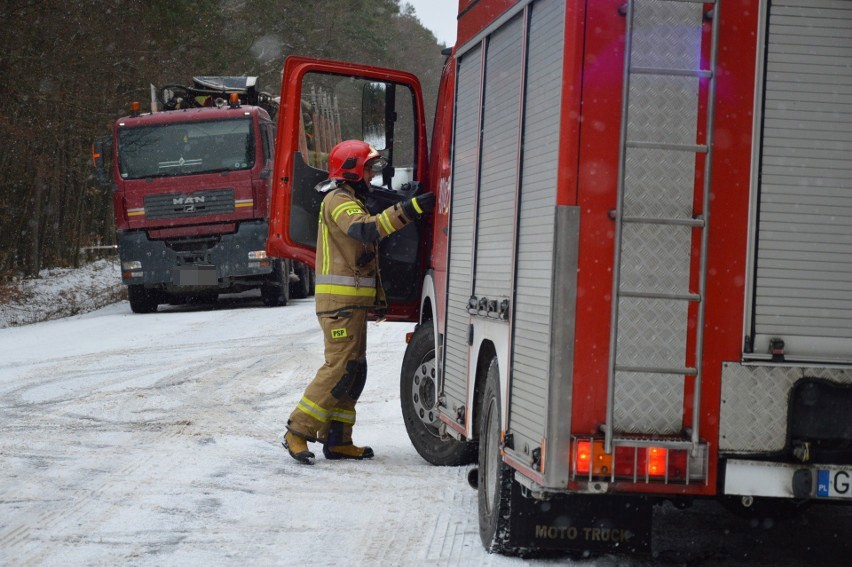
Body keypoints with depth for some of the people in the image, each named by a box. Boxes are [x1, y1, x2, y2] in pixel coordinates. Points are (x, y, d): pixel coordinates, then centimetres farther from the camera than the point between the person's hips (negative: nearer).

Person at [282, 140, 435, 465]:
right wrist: (411, 208, -36)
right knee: (339, 369, -13)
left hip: (352, 301, 11)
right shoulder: (339, 201, -11)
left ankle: (337, 440, 11)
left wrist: (375, 295, 24)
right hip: (340, 300, -11)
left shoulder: (350, 201, 23)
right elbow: (366, 228, -30)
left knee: (354, 370, 9)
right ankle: (297, 432, -12)